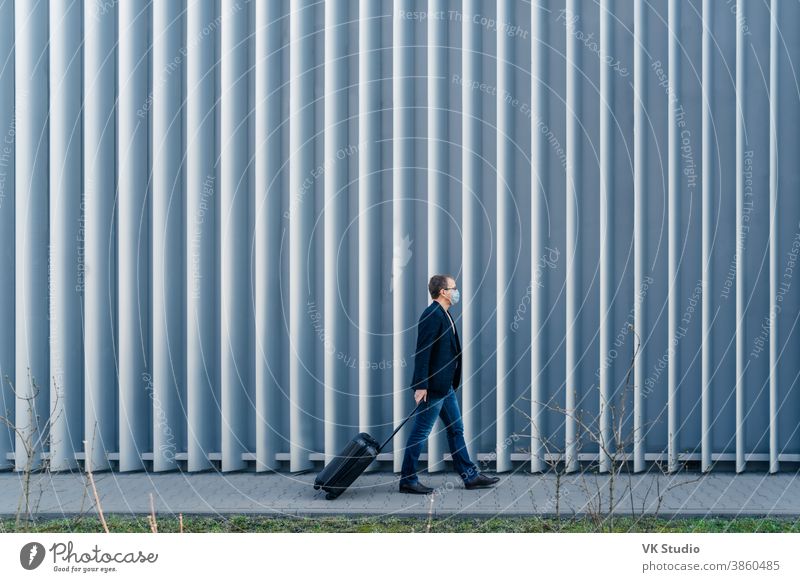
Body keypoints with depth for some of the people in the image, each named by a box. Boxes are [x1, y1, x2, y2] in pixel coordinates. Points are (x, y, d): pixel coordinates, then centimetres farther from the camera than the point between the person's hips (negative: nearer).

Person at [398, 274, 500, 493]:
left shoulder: (443, 314, 14)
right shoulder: (432, 315, -17)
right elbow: (422, 352, -21)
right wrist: (421, 386, -23)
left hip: (445, 385, 11)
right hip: (433, 385, -11)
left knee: (456, 429, 14)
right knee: (420, 432, -2)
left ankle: (470, 475, 22)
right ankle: (407, 480, 7)